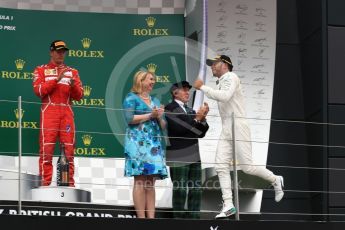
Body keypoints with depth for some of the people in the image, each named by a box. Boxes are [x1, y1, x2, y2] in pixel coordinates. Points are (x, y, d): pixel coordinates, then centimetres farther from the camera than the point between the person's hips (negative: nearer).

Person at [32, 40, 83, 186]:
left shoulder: (72, 72, 19)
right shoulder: (41, 70, 12)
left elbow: (79, 96, 12)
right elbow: (38, 90, -4)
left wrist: (73, 85, -8)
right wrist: (57, 79, -10)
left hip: (67, 113, 3)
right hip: (49, 112, -3)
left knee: (69, 149, -2)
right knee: (46, 149, -9)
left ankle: (70, 184, -1)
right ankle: (45, 184, -10)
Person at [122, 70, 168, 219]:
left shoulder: (155, 101, 24)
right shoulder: (131, 98, 5)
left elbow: (163, 126, 22)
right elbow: (129, 119, -10)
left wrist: (159, 117, 1)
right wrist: (150, 115, -7)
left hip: (155, 144, 6)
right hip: (139, 143, -6)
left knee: (151, 182, 1)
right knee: (140, 181, -12)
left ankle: (151, 216, -3)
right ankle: (141, 217, -15)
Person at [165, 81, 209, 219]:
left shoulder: (190, 111, 21)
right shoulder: (170, 109, -1)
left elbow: (200, 133, 16)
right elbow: (178, 128, -14)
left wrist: (202, 119, 0)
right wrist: (196, 118, -13)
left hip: (194, 156, 7)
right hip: (179, 158, -7)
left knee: (196, 190, 4)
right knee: (180, 189, -7)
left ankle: (194, 217, 7)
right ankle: (179, 218, -3)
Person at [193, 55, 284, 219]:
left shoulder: (231, 77, -6)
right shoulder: (221, 82, 23)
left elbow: (225, 96, -24)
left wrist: (202, 87, -20)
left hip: (238, 127, -9)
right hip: (226, 129, 9)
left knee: (247, 166, -9)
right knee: (221, 166, -5)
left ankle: (275, 181, 15)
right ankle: (228, 205, -8)